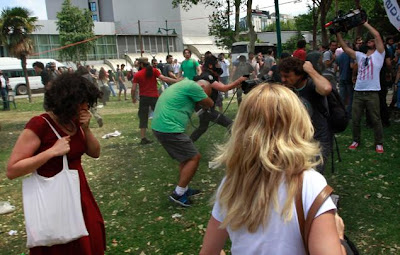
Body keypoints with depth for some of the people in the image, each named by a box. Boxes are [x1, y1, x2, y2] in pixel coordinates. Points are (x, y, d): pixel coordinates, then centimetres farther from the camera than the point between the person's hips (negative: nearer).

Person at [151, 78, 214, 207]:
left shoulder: (185, 83, 24)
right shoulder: (193, 86, -8)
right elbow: (209, 104, 2)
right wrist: (203, 101, 20)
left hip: (160, 126, 10)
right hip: (169, 128, -10)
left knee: (187, 156, 20)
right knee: (194, 157, -3)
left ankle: (184, 189, 28)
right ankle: (178, 194, 1)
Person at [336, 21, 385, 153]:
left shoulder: (379, 54, 3)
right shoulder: (360, 56, 17)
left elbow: (377, 35, -7)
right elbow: (345, 48, 11)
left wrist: (365, 23, -1)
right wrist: (338, 33, 5)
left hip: (372, 93, -4)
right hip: (358, 92, 5)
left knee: (375, 119, 2)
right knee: (355, 119, 8)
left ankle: (379, 143, 14)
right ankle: (356, 140, 24)